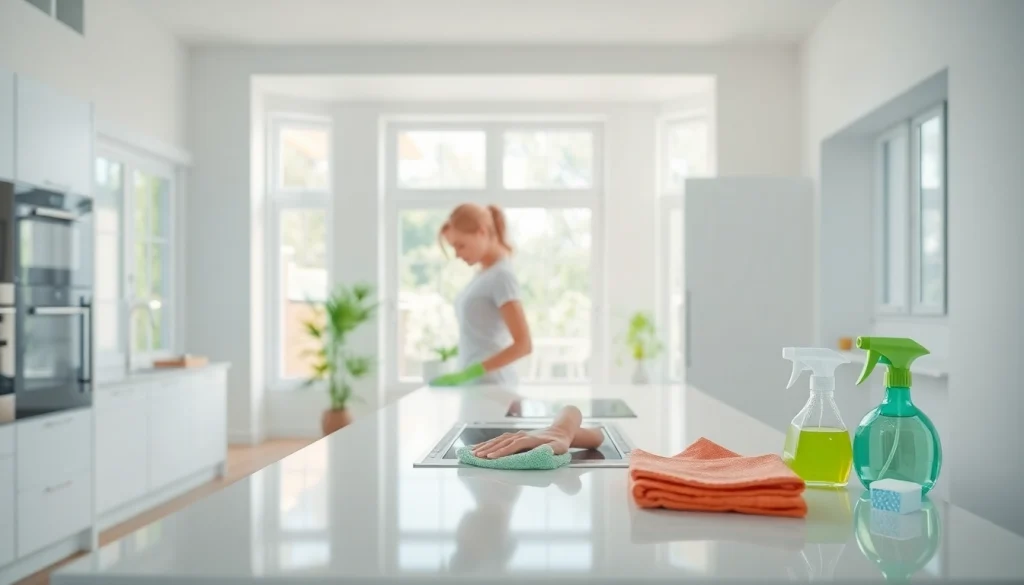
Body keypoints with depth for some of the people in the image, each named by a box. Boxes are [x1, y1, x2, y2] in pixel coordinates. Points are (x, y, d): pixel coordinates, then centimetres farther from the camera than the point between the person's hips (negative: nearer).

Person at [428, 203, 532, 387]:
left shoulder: (501, 275, -14)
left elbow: (523, 345, -20)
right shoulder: (484, 274, 9)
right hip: (475, 385, 8)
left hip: (490, 386, -8)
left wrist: (467, 374, -24)